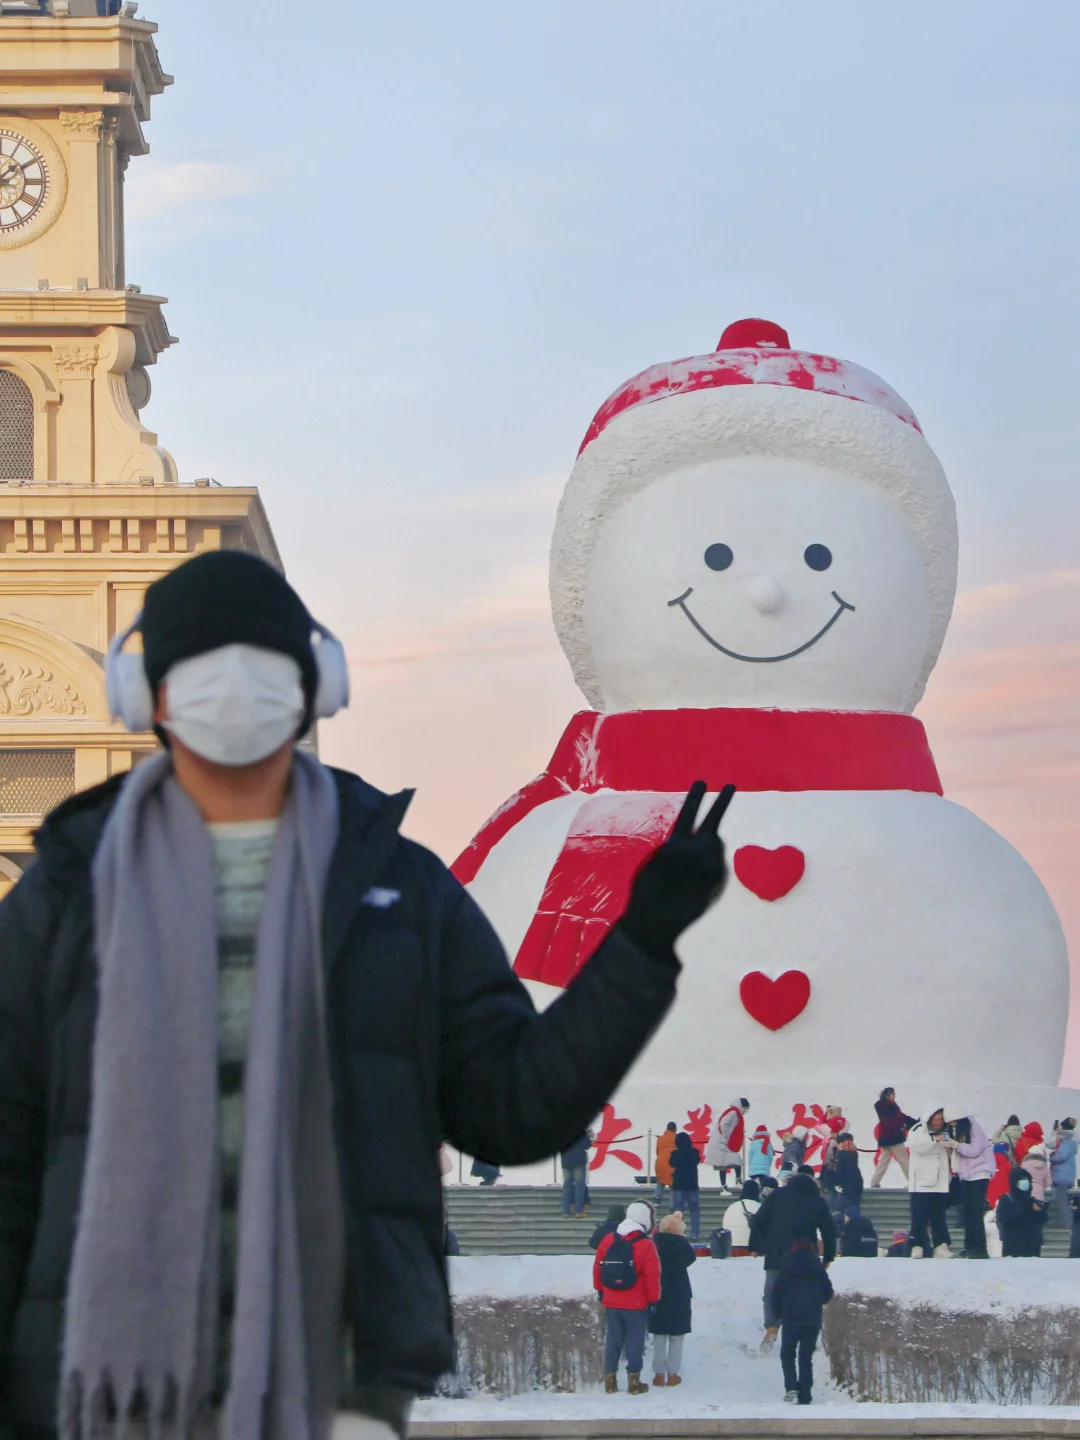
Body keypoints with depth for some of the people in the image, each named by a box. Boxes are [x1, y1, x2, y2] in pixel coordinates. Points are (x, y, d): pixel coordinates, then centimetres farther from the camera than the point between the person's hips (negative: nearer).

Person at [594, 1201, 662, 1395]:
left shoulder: (607, 1241, 1)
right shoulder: (646, 1246, -13)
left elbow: (597, 1268, 8)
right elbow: (652, 1276, -13)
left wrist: (600, 1290, 20)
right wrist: (653, 1299, -3)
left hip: (611, 1302, 4)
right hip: (636, 1304, -4)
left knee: (612, 1340, 11)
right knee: (635, 1341, 3)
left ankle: (610, 1379, 14)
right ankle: (633, 1380, 4)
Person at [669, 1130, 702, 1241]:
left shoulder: (675, 1154, -11)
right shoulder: (695, 1152, -4)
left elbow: (672, 1164, 5)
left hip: (678, 1185, -2)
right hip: (692, 1185, 2)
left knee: (678, 1210, -1)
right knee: (694, 1210, 8)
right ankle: (695, 1234, 3)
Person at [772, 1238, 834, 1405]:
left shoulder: (787, 1267, 0)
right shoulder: (818, 1268, 6)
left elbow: (777, 1293, 0)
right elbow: (828, 1293, 9)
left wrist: (780, 1313, 15)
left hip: (791, 1318, -2)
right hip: (813, 1320, 2)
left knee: (787, 1354, 10)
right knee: (806, 1357, 6)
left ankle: (791, 1387, -11)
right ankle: (804, 1397, -1)